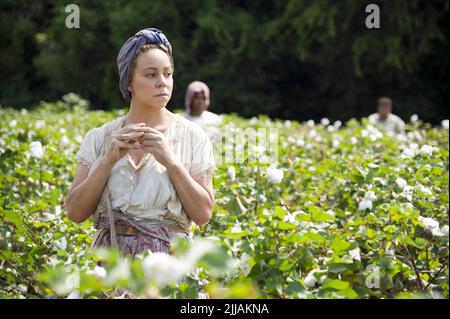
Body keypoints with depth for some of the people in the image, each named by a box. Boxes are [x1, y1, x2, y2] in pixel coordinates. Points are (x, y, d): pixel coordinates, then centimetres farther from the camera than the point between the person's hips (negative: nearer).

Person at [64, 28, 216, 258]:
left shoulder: (192, 136, 3)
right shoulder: (100, 138, 6)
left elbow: (203, 214, -2)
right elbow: (75, 212, 0)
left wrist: (170, 161, -12)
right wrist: (109, 160, -10)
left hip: (169, 256, -1)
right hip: (111, 259, 1)